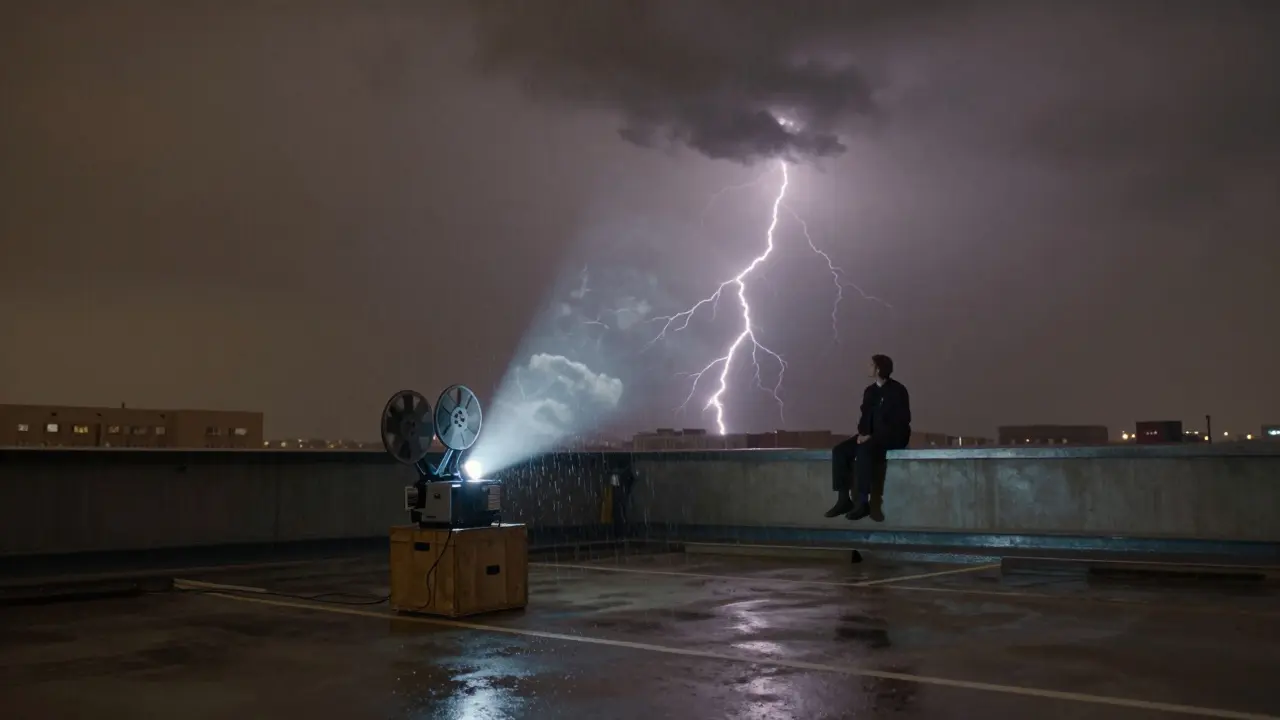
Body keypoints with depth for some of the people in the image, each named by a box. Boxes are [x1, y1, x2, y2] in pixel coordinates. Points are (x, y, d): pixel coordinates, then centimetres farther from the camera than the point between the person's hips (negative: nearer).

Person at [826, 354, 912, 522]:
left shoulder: (898, 390, -10)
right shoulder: (870, 391, 12)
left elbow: (902, 421, -16)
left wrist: (874, 436, -22)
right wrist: (863, 432, -9)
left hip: (893, 436, -7)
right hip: (872, 436, 7)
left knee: (864, 450, -36)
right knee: (839, 451, -13)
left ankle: (862, 502, -33)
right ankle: (844, 499, -13)